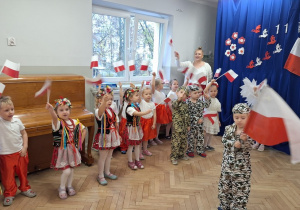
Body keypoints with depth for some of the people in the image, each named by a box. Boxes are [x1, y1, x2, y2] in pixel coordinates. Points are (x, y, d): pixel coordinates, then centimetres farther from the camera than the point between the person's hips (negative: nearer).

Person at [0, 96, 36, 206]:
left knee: (23, 172, 19)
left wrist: (25, 147, -3)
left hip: (20, 152, 3)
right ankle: (9, 194, 31)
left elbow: (24, 133, 4)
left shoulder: (17, 121, -5)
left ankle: (25, 188, 40)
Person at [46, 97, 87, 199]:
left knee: (71, 168, 15)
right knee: (67, 171, -8)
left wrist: (80, 142, 5)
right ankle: (62, 188, 19)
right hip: (62, 150, -4)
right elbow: (54, 118, -41)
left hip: (72, 150, 5)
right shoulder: (58, 122, -16)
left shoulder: (74, 122, -2)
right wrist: (50, 110, -63)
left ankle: (69, 186, 38)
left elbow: (84, 130, 12)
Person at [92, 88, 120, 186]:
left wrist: (117, 134, 14)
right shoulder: (98, 111, -18)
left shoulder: (112, 110, 5)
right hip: (103, 136, -7)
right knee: (103, 156, 4)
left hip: (112, 135, 7)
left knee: (109, 155, 18)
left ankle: (107, 172, 37)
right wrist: (104, 102, -65)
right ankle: (100, 176, 20)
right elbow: (100, 112, -46)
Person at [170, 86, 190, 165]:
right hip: (177, 126, -7)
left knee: (184, 141, 15)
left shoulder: (185, 104, 10)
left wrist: (188, 125, 16)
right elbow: (174, 105, -36)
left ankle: (181, 154, 33)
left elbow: (187, 115, 16)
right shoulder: (175, 102, -9)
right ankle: (173, 157, 9)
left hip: (184, 126, 7)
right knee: (176, 141, -4)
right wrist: (179, 99, -53)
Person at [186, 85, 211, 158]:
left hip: (200, 123, 5)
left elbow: (206, 105, 17)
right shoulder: (188, 102, -16)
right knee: (191, 137, 7)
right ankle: (190, 150, 23)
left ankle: (200, 150, 27)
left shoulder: (200, 101, 2)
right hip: (191, 124, -5)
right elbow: (188, 114, -19)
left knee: (200, 137, 13)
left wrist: (207, 99, 1)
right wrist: (196, 119, -18)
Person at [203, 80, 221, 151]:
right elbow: (205, 90, -30)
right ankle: (205, 145, 10)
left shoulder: (217, 101, 8)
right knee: (207, 132, -3)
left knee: (211, 132, 13)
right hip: (207, 117, -6)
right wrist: (211, 82, -21)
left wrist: (218, 120, 14)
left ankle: (208, 144, 26)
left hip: (214, 118, 6)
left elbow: (217, 111, 14)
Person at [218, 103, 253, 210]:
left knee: (240, 187, 4)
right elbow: (224, 141, -8)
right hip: (228, 163, 4)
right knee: (225, 184, 17)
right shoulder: (228, 128, -2)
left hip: (242, 165, -4)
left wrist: (244, 140, -37)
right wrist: (234, 143, -23)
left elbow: (248, 148, -18)